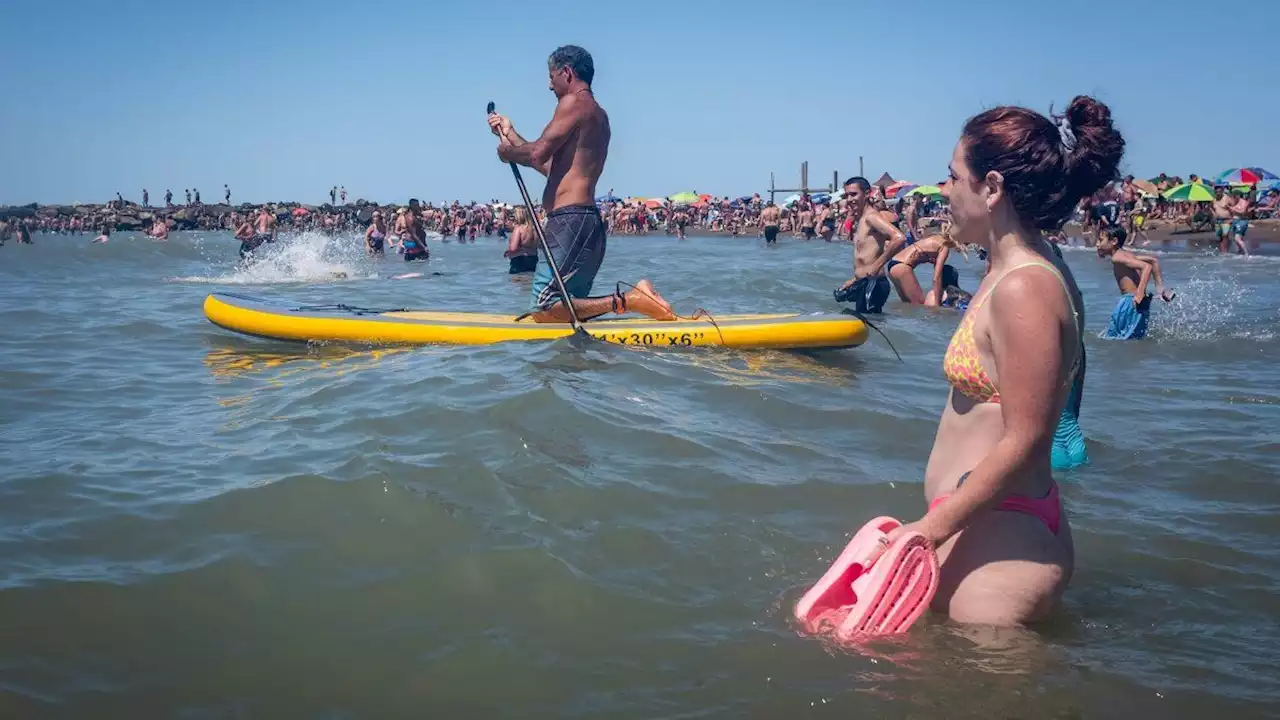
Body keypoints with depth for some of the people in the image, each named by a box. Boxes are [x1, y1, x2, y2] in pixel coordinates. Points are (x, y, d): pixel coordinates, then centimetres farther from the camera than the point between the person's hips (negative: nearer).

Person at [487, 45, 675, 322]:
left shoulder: (574, 102, -7)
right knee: (569, 309, 15)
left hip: (570, 220, -10)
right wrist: (510, 135, 33)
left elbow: (538, 153, -17)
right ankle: (634, 299, 3)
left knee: (545, 310, -14)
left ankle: (628, 299, -19)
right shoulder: (598, 114, 22)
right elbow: (551, 166, 27)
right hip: (590, 223, 10)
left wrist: (508, 152, 3)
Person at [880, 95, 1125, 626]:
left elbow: (1023, 441, -23)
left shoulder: (1024, 289, -22)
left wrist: (934, 527, -18)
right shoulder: (1020, 273, 10)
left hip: (998, 540, -10)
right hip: (994, 532, 10)